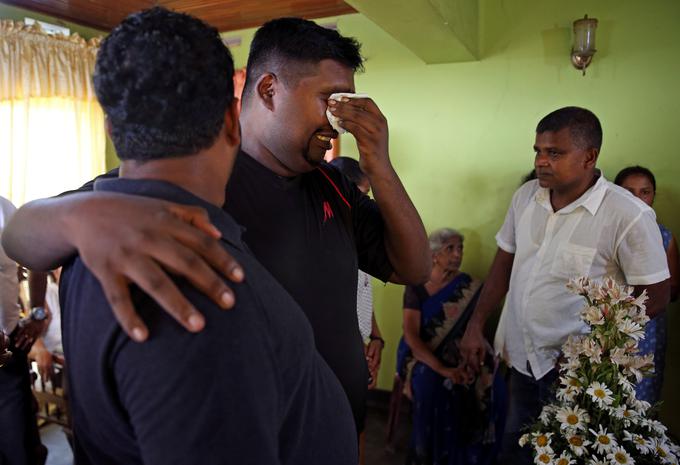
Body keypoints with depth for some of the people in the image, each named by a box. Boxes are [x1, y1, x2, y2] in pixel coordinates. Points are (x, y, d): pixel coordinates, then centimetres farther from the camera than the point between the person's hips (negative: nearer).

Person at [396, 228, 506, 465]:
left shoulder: (471, 288, 3)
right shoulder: (416, 287, -4)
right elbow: (411, 335, -13)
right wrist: (442, 369, -26)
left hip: (460, 356, 2)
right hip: (422, 355, -2)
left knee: (491, 386, -25)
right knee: (433, 384, -32)